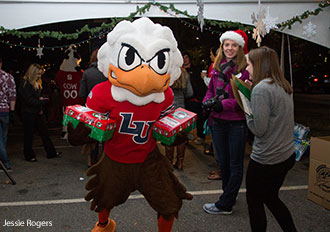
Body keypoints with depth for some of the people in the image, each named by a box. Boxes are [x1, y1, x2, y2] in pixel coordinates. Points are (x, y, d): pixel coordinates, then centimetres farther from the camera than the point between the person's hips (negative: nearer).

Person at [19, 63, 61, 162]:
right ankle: (29, 155, 15)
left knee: (44, 132, 9)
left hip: (37, 112, 8)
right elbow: (29, 100, -19)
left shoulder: (37, 83, 12)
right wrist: (41, 101, -15)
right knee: (29, 135, 4)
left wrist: (42, 98, 0)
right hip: (28, 113, -8)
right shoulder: (26, 84, -14)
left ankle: (51, 152, 15)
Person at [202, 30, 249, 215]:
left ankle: (225, 205, 15)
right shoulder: (217, 67, 9)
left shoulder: (245, 69, -10)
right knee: (223, 162, 18)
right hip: (218, 121, 7)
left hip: (237, 122, -6)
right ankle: (229, 196, 36)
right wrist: (207, 101, -3)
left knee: (235, 165, 6)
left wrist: (223, 104, -22)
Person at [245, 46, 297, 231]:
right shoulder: (285, 87, 7)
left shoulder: (261, 89, -20)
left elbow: (259, 129, -22)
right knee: (271, 198, 25)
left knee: (254, 202, 11)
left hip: (265, 160, -9)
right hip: (287, 155, 9)